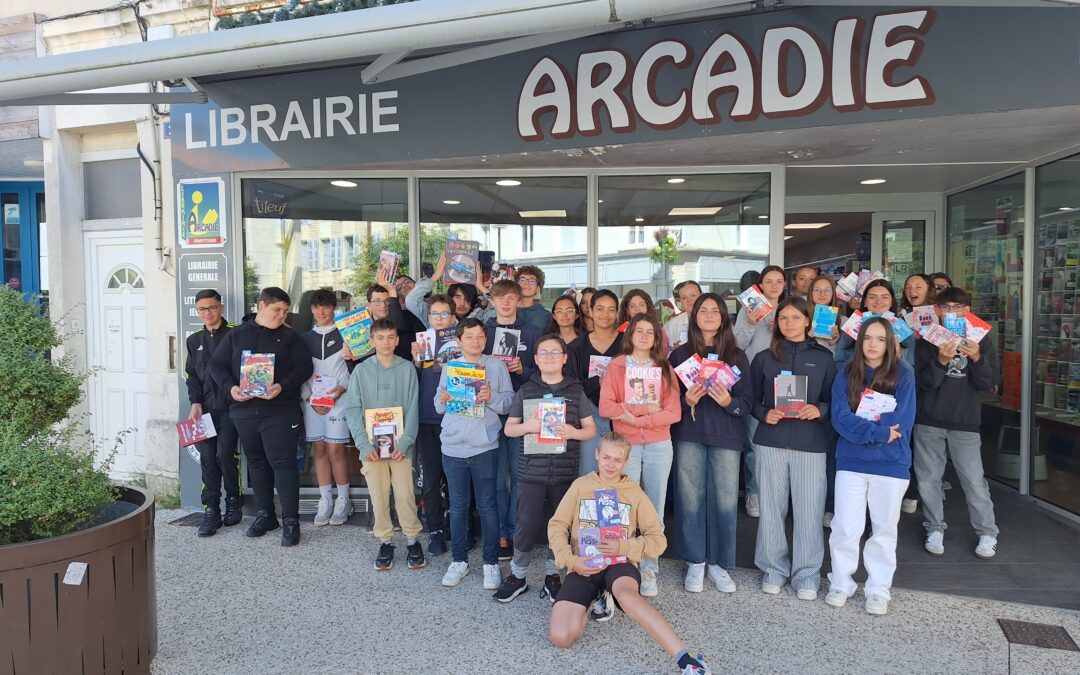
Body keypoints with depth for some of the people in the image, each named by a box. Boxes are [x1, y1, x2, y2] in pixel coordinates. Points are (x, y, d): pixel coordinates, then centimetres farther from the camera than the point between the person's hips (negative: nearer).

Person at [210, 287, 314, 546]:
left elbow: (304, 367, -3)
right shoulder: (236, 335, 10)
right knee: (256, 463, 13)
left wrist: (282, 386, -19)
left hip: (280, 411, -3)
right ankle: (265, 515, 26)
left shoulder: (289, 337, 4)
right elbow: (217, 365, 9)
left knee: (283, 463, -7)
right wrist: (231, 387, -8)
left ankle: (290, 520, -1)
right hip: (244, 410, 4)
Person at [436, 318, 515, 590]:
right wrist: (442, 400, -11)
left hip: (485, 446, -2)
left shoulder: (497, 366, 3)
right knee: (458, 506, 10)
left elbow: (509, 402, -1)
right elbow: (439, 407, 10)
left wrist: (492, 397, -20)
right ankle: (459, 560, 22)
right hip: (453, 446, 2)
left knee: (487, 506, 4)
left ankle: (491, 562, 16)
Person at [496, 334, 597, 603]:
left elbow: (591, 428, 6)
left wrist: (573, 433, -15)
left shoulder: (576, 390, 5)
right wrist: (526, 426, -14)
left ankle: (552, 575, 27)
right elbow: (509, 428, 7)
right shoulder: (525, 391, 4)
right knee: (526, 524, 0)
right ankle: (517, 575, 20)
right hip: (531, 471, -1)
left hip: (565, 471, 1)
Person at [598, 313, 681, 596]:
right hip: (626, 446, -1)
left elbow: (674, 412, -1)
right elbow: (606, 407, -8)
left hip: (659, 446, 2)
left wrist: (636, 419, -10)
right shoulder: (615, 366, 4)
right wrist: (647, 408, -12)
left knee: (654, 512, 4)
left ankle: (649, 570, 13)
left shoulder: (665, 369, 9)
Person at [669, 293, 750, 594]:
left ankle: (719, 564, 14)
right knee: (691, 498, 2)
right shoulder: (680, 354, 7)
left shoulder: (736, 356, 7)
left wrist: (729, 402, -16)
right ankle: (695, 563, 15)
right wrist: (686, 401, -13)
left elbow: (747, 402, 5)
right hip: (689, 436, 0)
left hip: (726, 437, 0)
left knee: (725, 500, -1)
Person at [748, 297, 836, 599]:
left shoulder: (823, 358, 8)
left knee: (809, 510, 0)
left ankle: (807, 574, 15)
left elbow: (835, 401, 8)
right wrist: (765, 414, -10)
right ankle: (774, 568, 20)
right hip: (771, 441, 1)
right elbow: (752, 400, 10)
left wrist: (819, 410, -12)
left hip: (810, 443, -1)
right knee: (772, 507, 6)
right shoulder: (764, 358, 9)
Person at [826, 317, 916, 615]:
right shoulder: (846, 375, 2)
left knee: (884, 529, 10)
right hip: (850, 462, 1)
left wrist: (861, 429, -12)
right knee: (845, 527, 2)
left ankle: (879, 590, 24)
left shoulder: (903, 374, -2)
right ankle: (841, 584, 19)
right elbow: (840, 417, -8)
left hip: (891, 464, 0)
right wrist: (880, 431, -18)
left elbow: (902, 421, -9)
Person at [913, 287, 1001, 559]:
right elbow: (923, 381, -6)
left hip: (965, 422, -1)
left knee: (974, 480, -2)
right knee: (928, 478, 7)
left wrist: (977, 358, -20)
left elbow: (990, 384, -3)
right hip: (928, 420, 1)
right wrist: (941, 361, -24)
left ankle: (988, 533, 16)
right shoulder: (927, 339, 2)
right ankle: (935, 529, 24)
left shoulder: (982, 339, 2)